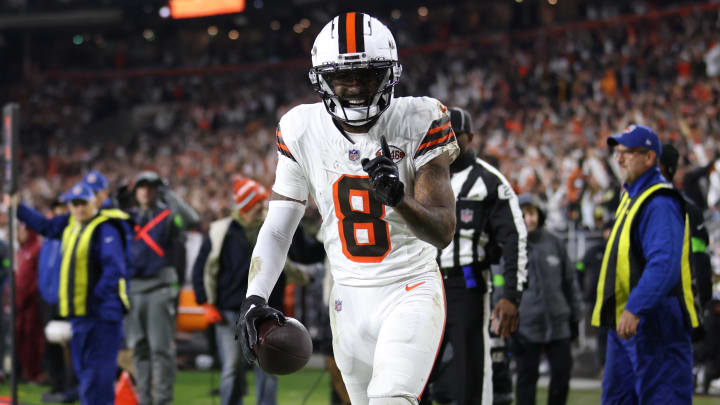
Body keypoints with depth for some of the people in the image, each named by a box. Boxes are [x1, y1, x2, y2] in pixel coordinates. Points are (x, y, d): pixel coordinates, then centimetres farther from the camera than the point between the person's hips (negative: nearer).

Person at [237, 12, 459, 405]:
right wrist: (254, 298, -12)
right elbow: (277, 229, 2)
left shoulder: (419, 121, -11)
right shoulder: (302, 130, -2)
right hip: (350, 298, 4)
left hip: (412, 289, -4)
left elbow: (443, 232, -14)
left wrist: (398, 196, -34)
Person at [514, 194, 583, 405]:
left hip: (558, 323, 3)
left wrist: (575, 316, 14)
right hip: (526, 327, -3)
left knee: (562, 372, 6)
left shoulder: (554, 243, 7)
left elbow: (570, 281, 15)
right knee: (527, 377, 3)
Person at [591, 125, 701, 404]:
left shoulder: (660, 202, -16)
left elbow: (664, 265, -27)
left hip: (654, 321, -11)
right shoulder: (632, 196, 17)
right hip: (625, 319, 11)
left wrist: (635, 309, -34)